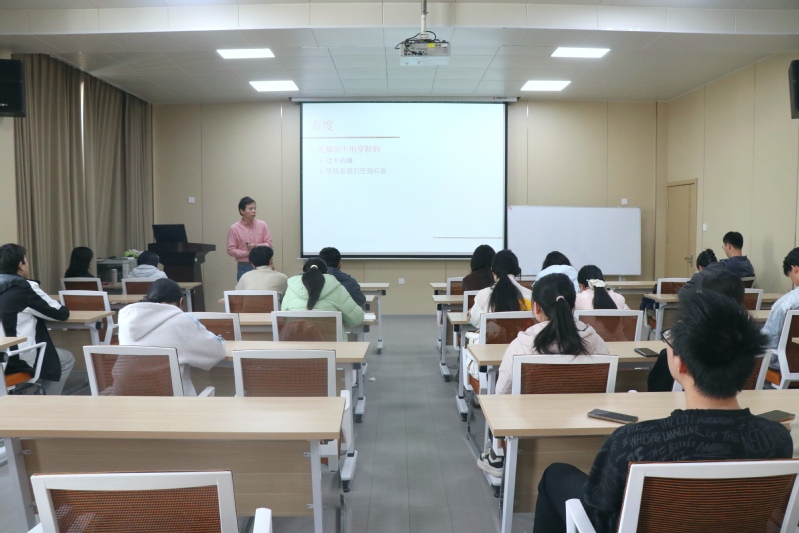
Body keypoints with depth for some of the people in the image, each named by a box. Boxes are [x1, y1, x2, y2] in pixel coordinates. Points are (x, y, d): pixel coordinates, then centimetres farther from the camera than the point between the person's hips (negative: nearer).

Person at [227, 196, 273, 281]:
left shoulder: (262, 225, 2)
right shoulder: (234, 228, -4)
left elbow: (269, 244, 2)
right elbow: (231, 250, -6)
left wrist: (256, 246, -15)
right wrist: (248, 253, -16)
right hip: (243, 267, -2)